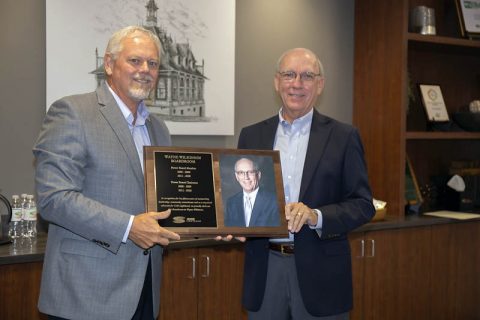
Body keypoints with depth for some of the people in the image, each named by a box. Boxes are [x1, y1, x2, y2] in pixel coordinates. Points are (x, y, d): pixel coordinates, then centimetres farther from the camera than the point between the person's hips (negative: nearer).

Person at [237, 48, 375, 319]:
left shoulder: (343, 136, -1)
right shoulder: (252, 136, 7)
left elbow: (363, 204, -3)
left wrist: (316, 216, -19)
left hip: (320, 273, -2)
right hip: (265, 269, 2)